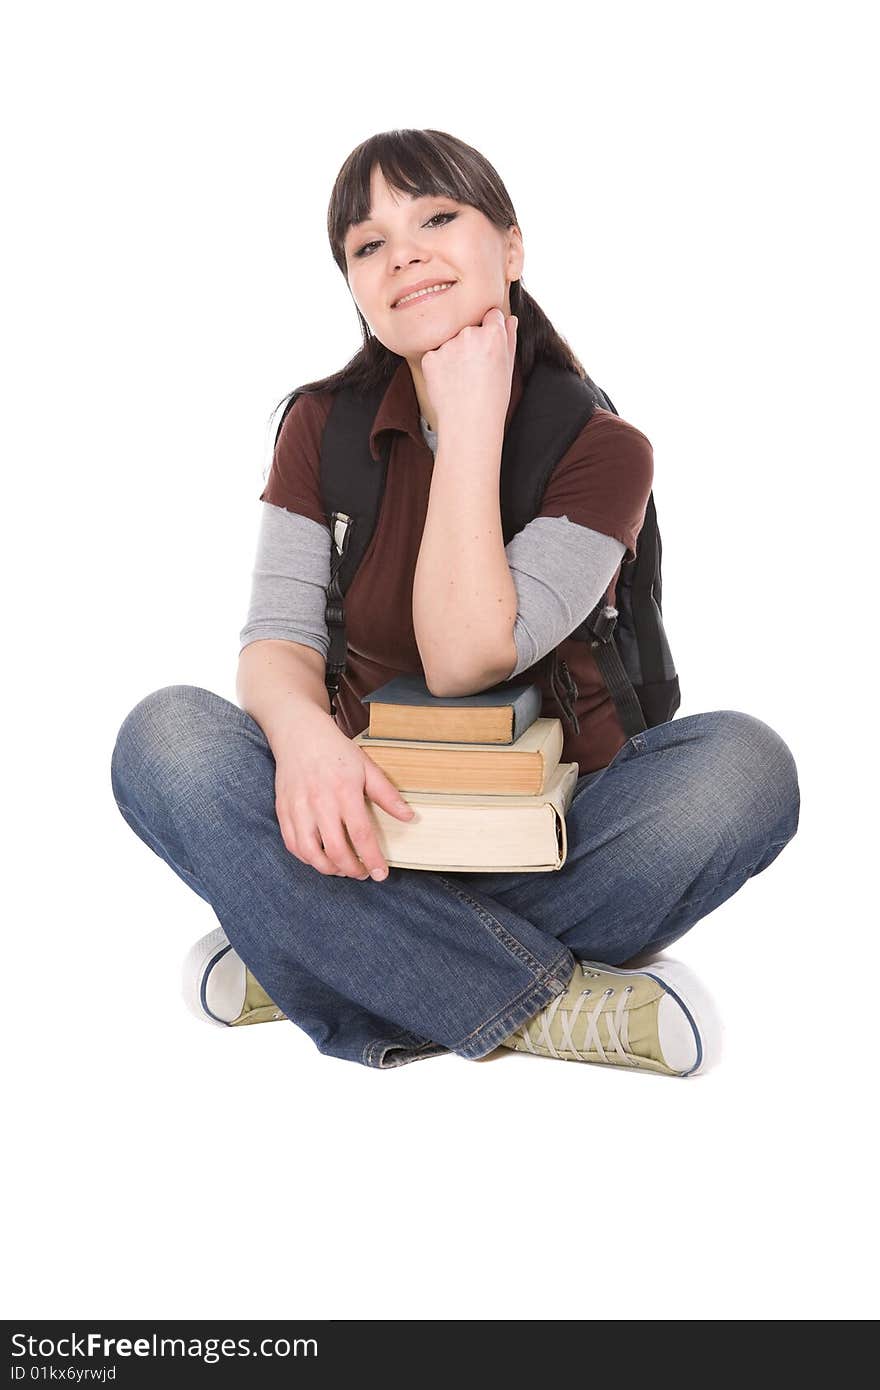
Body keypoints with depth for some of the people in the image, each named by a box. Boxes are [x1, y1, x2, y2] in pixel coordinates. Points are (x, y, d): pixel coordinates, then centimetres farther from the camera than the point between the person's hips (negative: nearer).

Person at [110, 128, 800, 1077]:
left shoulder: (601, 448, -9)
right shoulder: (323, 425, 1)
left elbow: (464, 658, -21)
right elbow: (279, 635, -9)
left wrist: (471, 415, -19)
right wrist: (300, 726, -33)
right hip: (375, 817, 2)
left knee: (743, 765, -30)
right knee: (165, 737, -26)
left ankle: (322, 964, -23)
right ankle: (546, 1004, -27)